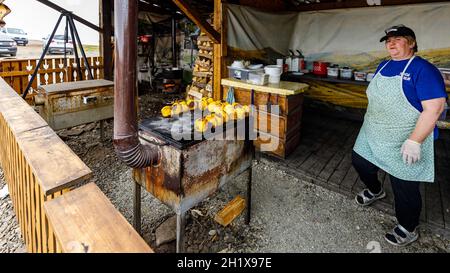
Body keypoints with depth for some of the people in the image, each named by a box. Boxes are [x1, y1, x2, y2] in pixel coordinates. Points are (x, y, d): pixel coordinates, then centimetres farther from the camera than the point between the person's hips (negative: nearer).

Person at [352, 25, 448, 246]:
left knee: (404, 186, 4)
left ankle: (408, 230, 27)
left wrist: (414, 141, -27)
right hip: (372, 135, 8)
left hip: (403, 143, -7)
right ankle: (375, 191, 49)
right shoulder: (383, 66, 7)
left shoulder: (423, 69, -16)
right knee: (360, 162, 20)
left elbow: (434, 107, -22)